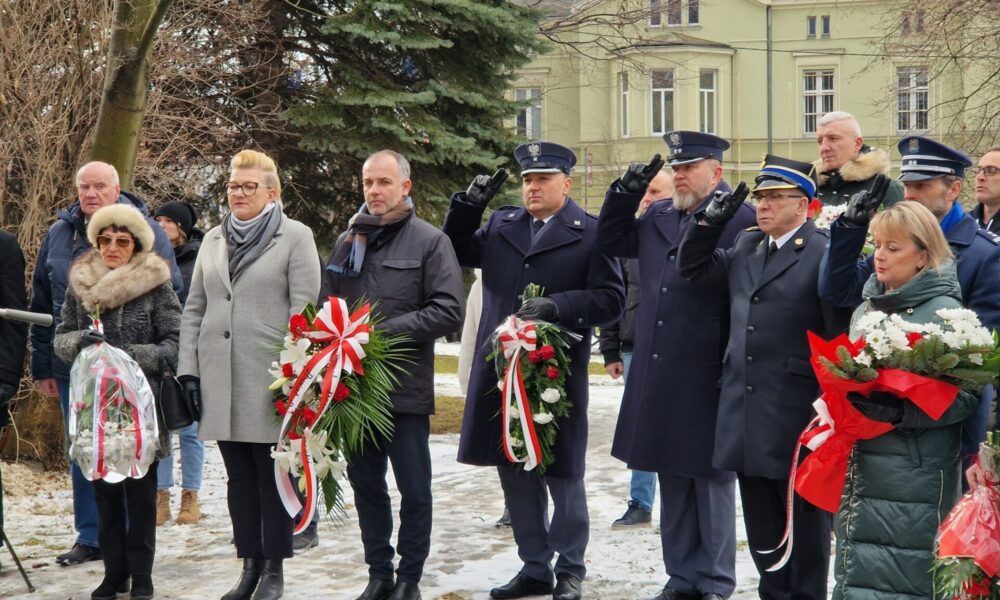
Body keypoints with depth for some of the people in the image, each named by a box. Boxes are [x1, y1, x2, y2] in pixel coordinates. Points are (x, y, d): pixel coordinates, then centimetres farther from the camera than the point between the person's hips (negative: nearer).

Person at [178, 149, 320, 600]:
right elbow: (194, 308, 16)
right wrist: (188, 368, 7)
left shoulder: (295, 237, -1)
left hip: (269, 379, -5)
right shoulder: (213, 240, 15)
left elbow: (304, 312, -6)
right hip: (220, 381, 5)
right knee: (239, 477, 9)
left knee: (272, 477, 1)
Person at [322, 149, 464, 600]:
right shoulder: (348, 241, 12)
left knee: (414, 488, 2)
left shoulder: (429, 241, -2)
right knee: (365, 484, 11)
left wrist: (385, 331, -16)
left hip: (407, 387, -5)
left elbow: (448, 311, -10)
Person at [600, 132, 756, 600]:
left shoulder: (741, 219, -11)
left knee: (711, 479, 5)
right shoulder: (658, 217, 11)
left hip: (707, 378, -7)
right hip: (659, 376, 7)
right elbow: (611, 241, 22)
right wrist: (626, 191, 6)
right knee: (672, 480, 14)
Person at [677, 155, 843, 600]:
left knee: (802, 512, 4)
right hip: (746, 409, 7)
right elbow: (692, 268, 20)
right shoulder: (745, 246, 13)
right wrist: (710, 222, 4)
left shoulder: (823, 254, -11)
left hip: (796, 410, -7)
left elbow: (840, 333, -13)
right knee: (760, 513, 14)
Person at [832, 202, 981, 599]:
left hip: (913, 480, -7)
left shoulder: (945, 312, -8)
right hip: (860, 472, 7)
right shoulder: (866, 310, 14)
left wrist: (899, 412, -22)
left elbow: (965, 395, -14)